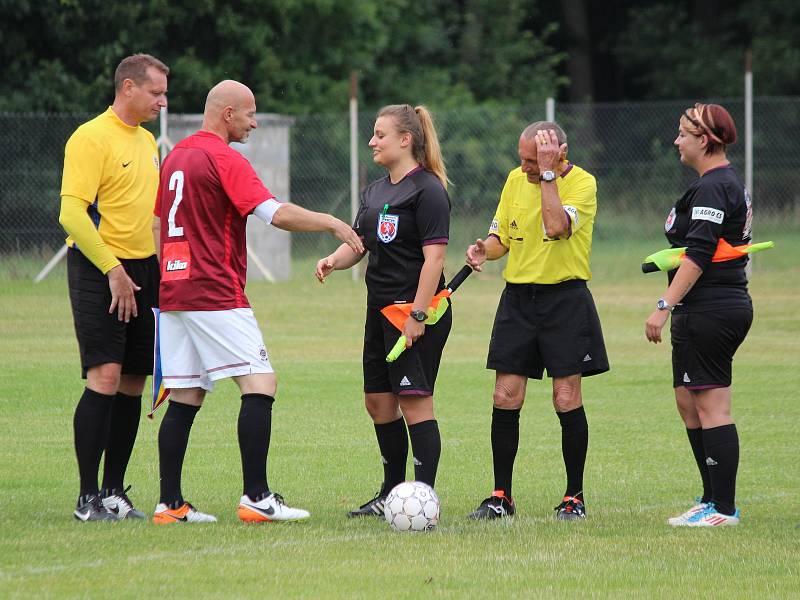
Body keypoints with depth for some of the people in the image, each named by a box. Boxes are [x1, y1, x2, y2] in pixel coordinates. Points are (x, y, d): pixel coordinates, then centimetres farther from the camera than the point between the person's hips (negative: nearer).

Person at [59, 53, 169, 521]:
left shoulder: (147, 141, 17)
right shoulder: (91, 139, -10)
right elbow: (72, 212, -17)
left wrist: (163, 270, 16)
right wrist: (112, 269, -20)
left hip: (142, 272, 8)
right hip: (99, 272, -8)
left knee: (133, 384, 6)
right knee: (105, 378, -13)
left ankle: (114, 492, 12)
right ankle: (88, 498, -11)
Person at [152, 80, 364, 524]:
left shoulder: (175, 158, 16)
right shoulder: (225, 159, -10)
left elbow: (159, 225, 23)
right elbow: (278, 214, -18)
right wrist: (332, 223, -8)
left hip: (174, 295, 9)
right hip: (217, 298, -9)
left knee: (185, 399, 8)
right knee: (261, 384, -8)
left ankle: (171, 504, 5)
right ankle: (256, 497, -14)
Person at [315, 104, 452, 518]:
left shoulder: (427, 189, -12)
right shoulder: (375, 191, 15)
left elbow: (434, 256, -17)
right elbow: (358, 243, 19)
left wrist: (417, 315, -21)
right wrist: (334, 260, -4)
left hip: (418, 313, -9)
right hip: (381, 309, 9)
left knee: (415, 403, -11)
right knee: (378, 403, 13)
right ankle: (391, 493, 25)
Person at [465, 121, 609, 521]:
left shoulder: (582, 183, -9)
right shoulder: (516, 179, 8)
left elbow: (557, 226, -27)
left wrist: (548, 173, -23)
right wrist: (484, 249, -6)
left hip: (565, 297, -5)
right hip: (518, 296, 5)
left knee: (567, 399, -4)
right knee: (505, 398, -1)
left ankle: (574, 497, 7)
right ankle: (501, 497, 6)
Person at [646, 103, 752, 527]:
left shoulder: (712, 188, -15)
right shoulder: (727, 183, 18)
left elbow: (699, 254, -23)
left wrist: (665, 305, -25)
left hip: (709, 312, -11)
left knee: (711, 407, -8)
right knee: (688, 403, 15)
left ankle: (724, 508, -6)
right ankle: (713, 499, 20)